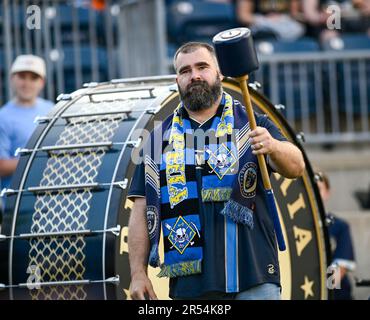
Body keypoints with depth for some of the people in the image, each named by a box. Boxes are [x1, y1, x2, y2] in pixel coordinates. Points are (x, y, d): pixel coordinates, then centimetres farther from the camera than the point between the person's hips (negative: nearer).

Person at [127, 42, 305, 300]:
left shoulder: (251, 125, 9)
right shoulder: (160, 139, 16)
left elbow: (296, 167, -7)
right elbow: (142, 210, 13)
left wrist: (273, 146, -30)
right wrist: (138, 273, 3)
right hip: (188, 285, 2)